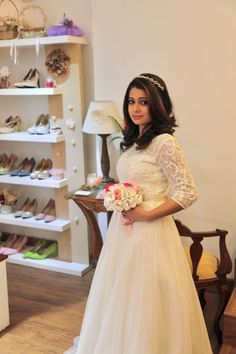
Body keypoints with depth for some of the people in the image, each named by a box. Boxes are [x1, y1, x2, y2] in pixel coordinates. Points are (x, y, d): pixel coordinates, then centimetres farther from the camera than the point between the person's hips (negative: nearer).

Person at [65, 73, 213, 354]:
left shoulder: (163, 142, -16)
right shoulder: (134, 140, 9)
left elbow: (188, 193, -18)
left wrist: (145, 215, -16)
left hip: (149, 233, -8)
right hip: (123, 230, 8)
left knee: (145, 302, 5)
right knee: (121, 298, 19)